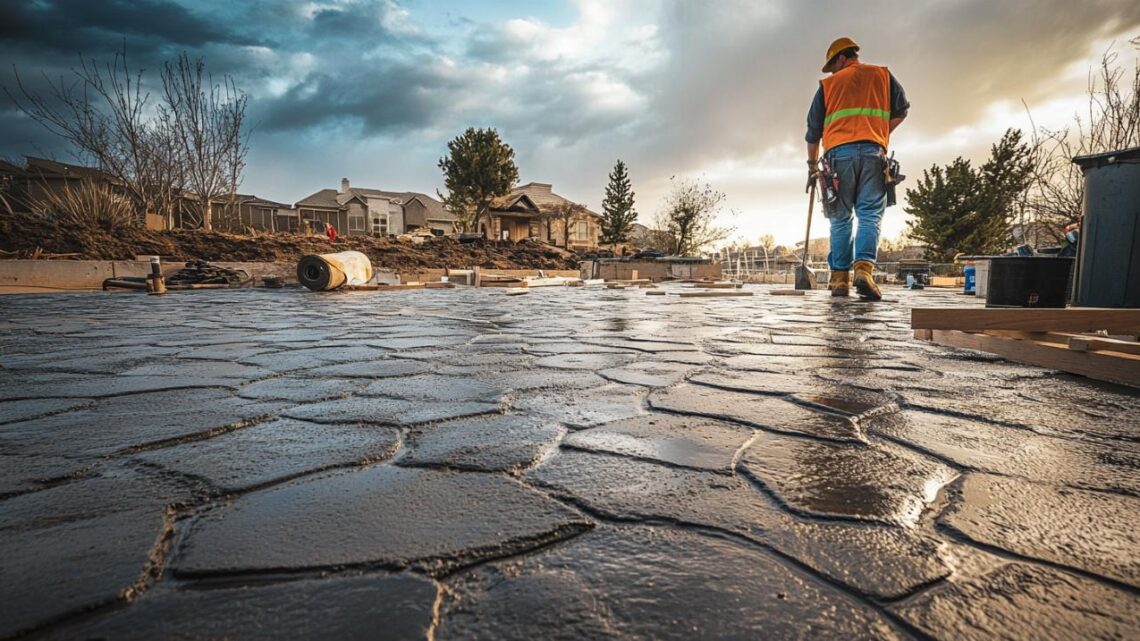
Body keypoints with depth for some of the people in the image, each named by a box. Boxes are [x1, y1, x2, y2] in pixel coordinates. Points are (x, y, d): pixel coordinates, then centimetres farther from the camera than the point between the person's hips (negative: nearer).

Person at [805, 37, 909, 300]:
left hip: (838, 152, 0)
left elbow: (813, 128, 16)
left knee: (840, 218, 5)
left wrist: (812, 164, 24)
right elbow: (902, 110, 14)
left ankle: (839, 278, 0)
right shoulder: (883, 75, 19)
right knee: (870, 216, -4)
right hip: (873, 152, 0)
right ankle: (864, 270, -23)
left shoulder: (828, 84, 16)